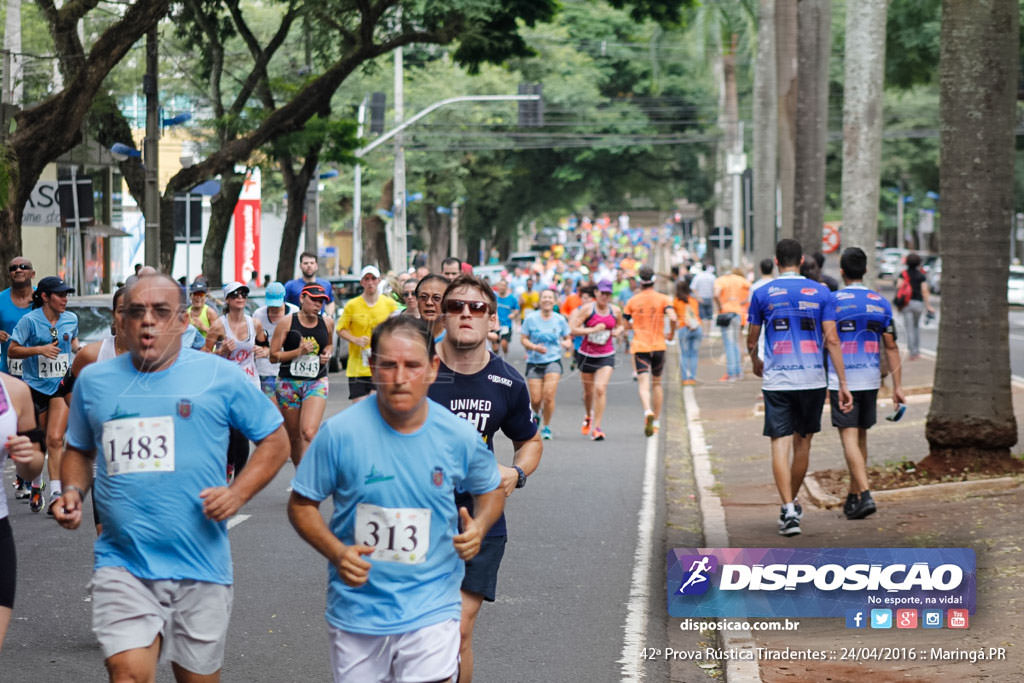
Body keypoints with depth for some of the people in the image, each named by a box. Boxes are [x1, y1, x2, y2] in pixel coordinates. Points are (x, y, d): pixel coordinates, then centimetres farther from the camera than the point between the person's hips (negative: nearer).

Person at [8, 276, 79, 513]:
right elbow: (12, 351, -9)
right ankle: (36, 486, 34)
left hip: (62, 386, 1)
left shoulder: (71, 319, 3)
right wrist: (40, 349, -21)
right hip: (35, 384, -1)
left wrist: (79, 350, 4)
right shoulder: (29, 320, -9)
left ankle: (55, 495, -17)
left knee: (55, 440, -13)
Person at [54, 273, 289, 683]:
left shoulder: (220, 377, 1)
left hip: (200, 568, -1)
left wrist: (237, 494, -8)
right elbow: (79, 450, 23)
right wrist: (73, 493, 2)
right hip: (122, 566, 1)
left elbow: (274, 440, 7)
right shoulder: (93, 381, 9)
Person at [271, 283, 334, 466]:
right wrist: (298, 351, -17)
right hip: (289, 382, 0)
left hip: (317, 382, 1)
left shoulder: (327, 323, 4)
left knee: (309, 433, -19)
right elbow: (273, 356, -5)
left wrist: (327, 354, 5)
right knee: (293, 436, 8)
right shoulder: (287, 322, -5)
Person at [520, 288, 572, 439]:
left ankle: (546, 427, 3)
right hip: (534, 363, 0)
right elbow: (524, 339, 2)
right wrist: (534, 347, -17)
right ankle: (535, 414, 33)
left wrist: (567, 344, -10)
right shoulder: (531, 319, -1)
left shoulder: (560, 320, 3)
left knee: (549, 395, -16)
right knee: (536, 399, -4)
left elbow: (568, 338, 13)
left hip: (553, 361, 0)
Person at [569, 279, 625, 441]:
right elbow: (573, 329, -12)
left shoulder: (615, 311, 2)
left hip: (606, 356, 0)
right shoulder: (587, 309, -8)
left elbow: (620, 325, 22)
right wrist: (593, 330, -21)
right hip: (587, 354, 0)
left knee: (601, 389, -15)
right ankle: (588, 417, 44)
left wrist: (618, 331, -1)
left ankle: (597, 428, -13)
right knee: (588, 391, 12)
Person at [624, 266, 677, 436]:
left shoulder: (632, 301, 3)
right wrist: (671, 333, 2)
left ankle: (648, 412, -38)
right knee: (656, 383, 16)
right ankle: (656, 421, 21)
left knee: (643, 384, -11)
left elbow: (625, 324, 8)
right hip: (658, 345, 1)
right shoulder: (663, 299, 0)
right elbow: (673, 318, -15)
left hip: (639, 346, -1)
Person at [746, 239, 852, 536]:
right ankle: (792, 505, 29)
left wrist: (756, 364, 31)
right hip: (813, 380, 2)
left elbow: (751, 341, 9)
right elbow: (832, 340, -2)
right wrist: (843, 384, 0)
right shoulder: (820, 292, 2)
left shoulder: (763, 294, 1)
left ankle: (789, 510, -16)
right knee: (802, 443, 16)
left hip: (776, 381, -2)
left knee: (780, 445, -3)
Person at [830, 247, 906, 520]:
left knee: (849, 438, -6)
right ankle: (853, 497, 22)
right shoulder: (881, 303, 5)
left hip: (841, 381, -4)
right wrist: (897, 386, 7)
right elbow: (891, 347, 5)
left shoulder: (833, 301, -7)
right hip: (870, 380, 4)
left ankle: (865, 495, -20)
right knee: (861, 437, 15)